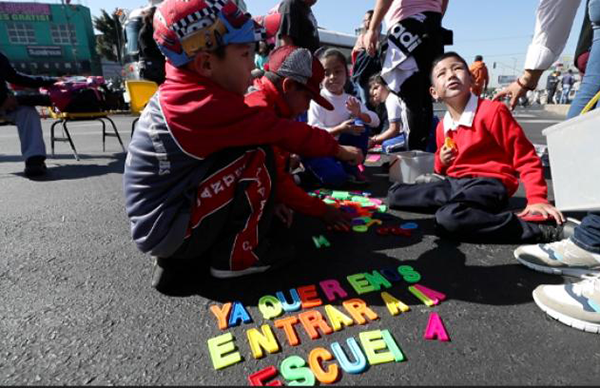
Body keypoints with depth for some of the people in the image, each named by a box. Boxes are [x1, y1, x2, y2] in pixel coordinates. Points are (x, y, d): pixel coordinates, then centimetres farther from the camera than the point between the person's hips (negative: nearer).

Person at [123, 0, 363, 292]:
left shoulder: (180, 93, 6)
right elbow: (280, 131, -15)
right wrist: (337, 149, 0)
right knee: (257, 156, -14)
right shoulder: (208, 105, -22)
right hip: (167, 230, -9)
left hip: (155, 225, 9)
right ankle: (236, 255, 0)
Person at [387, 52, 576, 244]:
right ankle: (456, 202, -9)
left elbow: (525, 158, -6)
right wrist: (441, 162, 1)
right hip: (455, 183, 7)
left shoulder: (493, 110, -8)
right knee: (395, 194, -2)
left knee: (449, 218, -39)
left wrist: (537, 198, -16)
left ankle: (544, 231, -25)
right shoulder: (442, 127, 11)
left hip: (488, 183, -6)